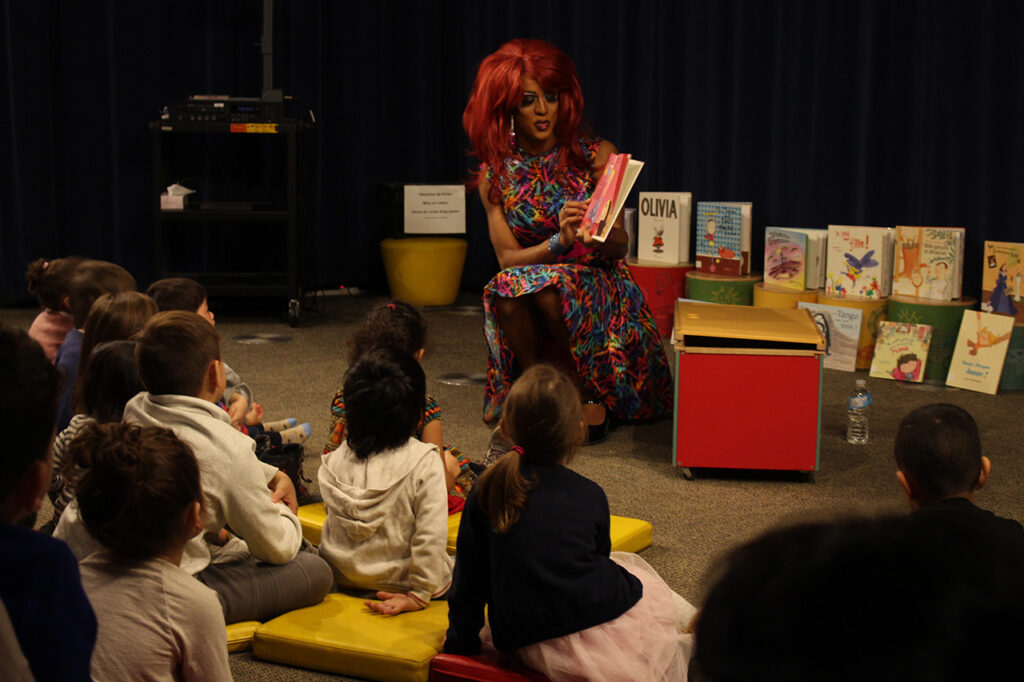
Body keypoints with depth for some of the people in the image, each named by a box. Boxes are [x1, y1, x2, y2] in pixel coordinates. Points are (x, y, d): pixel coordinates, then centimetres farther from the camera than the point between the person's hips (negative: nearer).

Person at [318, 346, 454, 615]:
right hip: (396, 580, -5)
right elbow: (431, 535, -21)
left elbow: (333, 517, 6)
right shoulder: (425, 462, -18)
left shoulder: (335, 459, -6)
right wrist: (420, 594, -14)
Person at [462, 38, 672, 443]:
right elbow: (507, 258, -7)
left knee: (548, 286, -33)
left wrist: (597, 237, -31)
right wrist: (560, 243, -26)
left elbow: (621, 246, -6)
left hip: (599, 291, -1)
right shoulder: (495, 176, 2)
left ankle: (582, 396, -13)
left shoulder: (596, 156, -2)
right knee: (507, 289, -31)